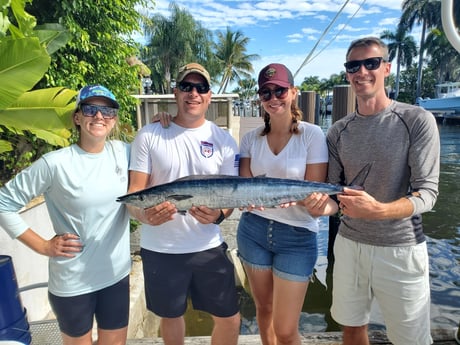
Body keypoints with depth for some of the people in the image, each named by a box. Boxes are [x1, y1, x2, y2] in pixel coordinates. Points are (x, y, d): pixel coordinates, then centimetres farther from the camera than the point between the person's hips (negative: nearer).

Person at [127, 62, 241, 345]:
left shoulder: (223, 140, -2)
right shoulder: (149, 136, -5)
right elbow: (135, 191, -5)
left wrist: (218, 215, -21)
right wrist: (144, 214, -27)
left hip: (208, 247, 1)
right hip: (159, 248, 0)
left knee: (230, 319, 10)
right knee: (171, 315, 22)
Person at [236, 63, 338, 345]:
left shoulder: (312, 134, -8)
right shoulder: (251, 138, 3)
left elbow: (315, 193, -10)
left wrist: (317, 204, -32)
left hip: (297, 236, -3)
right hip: (253, 230, 4)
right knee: (263, 308, 20)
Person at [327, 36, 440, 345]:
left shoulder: (417, 121, -9)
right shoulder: (338, 131, 2)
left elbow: (427, 193, -14)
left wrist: (378, 210, -32)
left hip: (401, 250, -3)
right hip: (349, 244, 4)